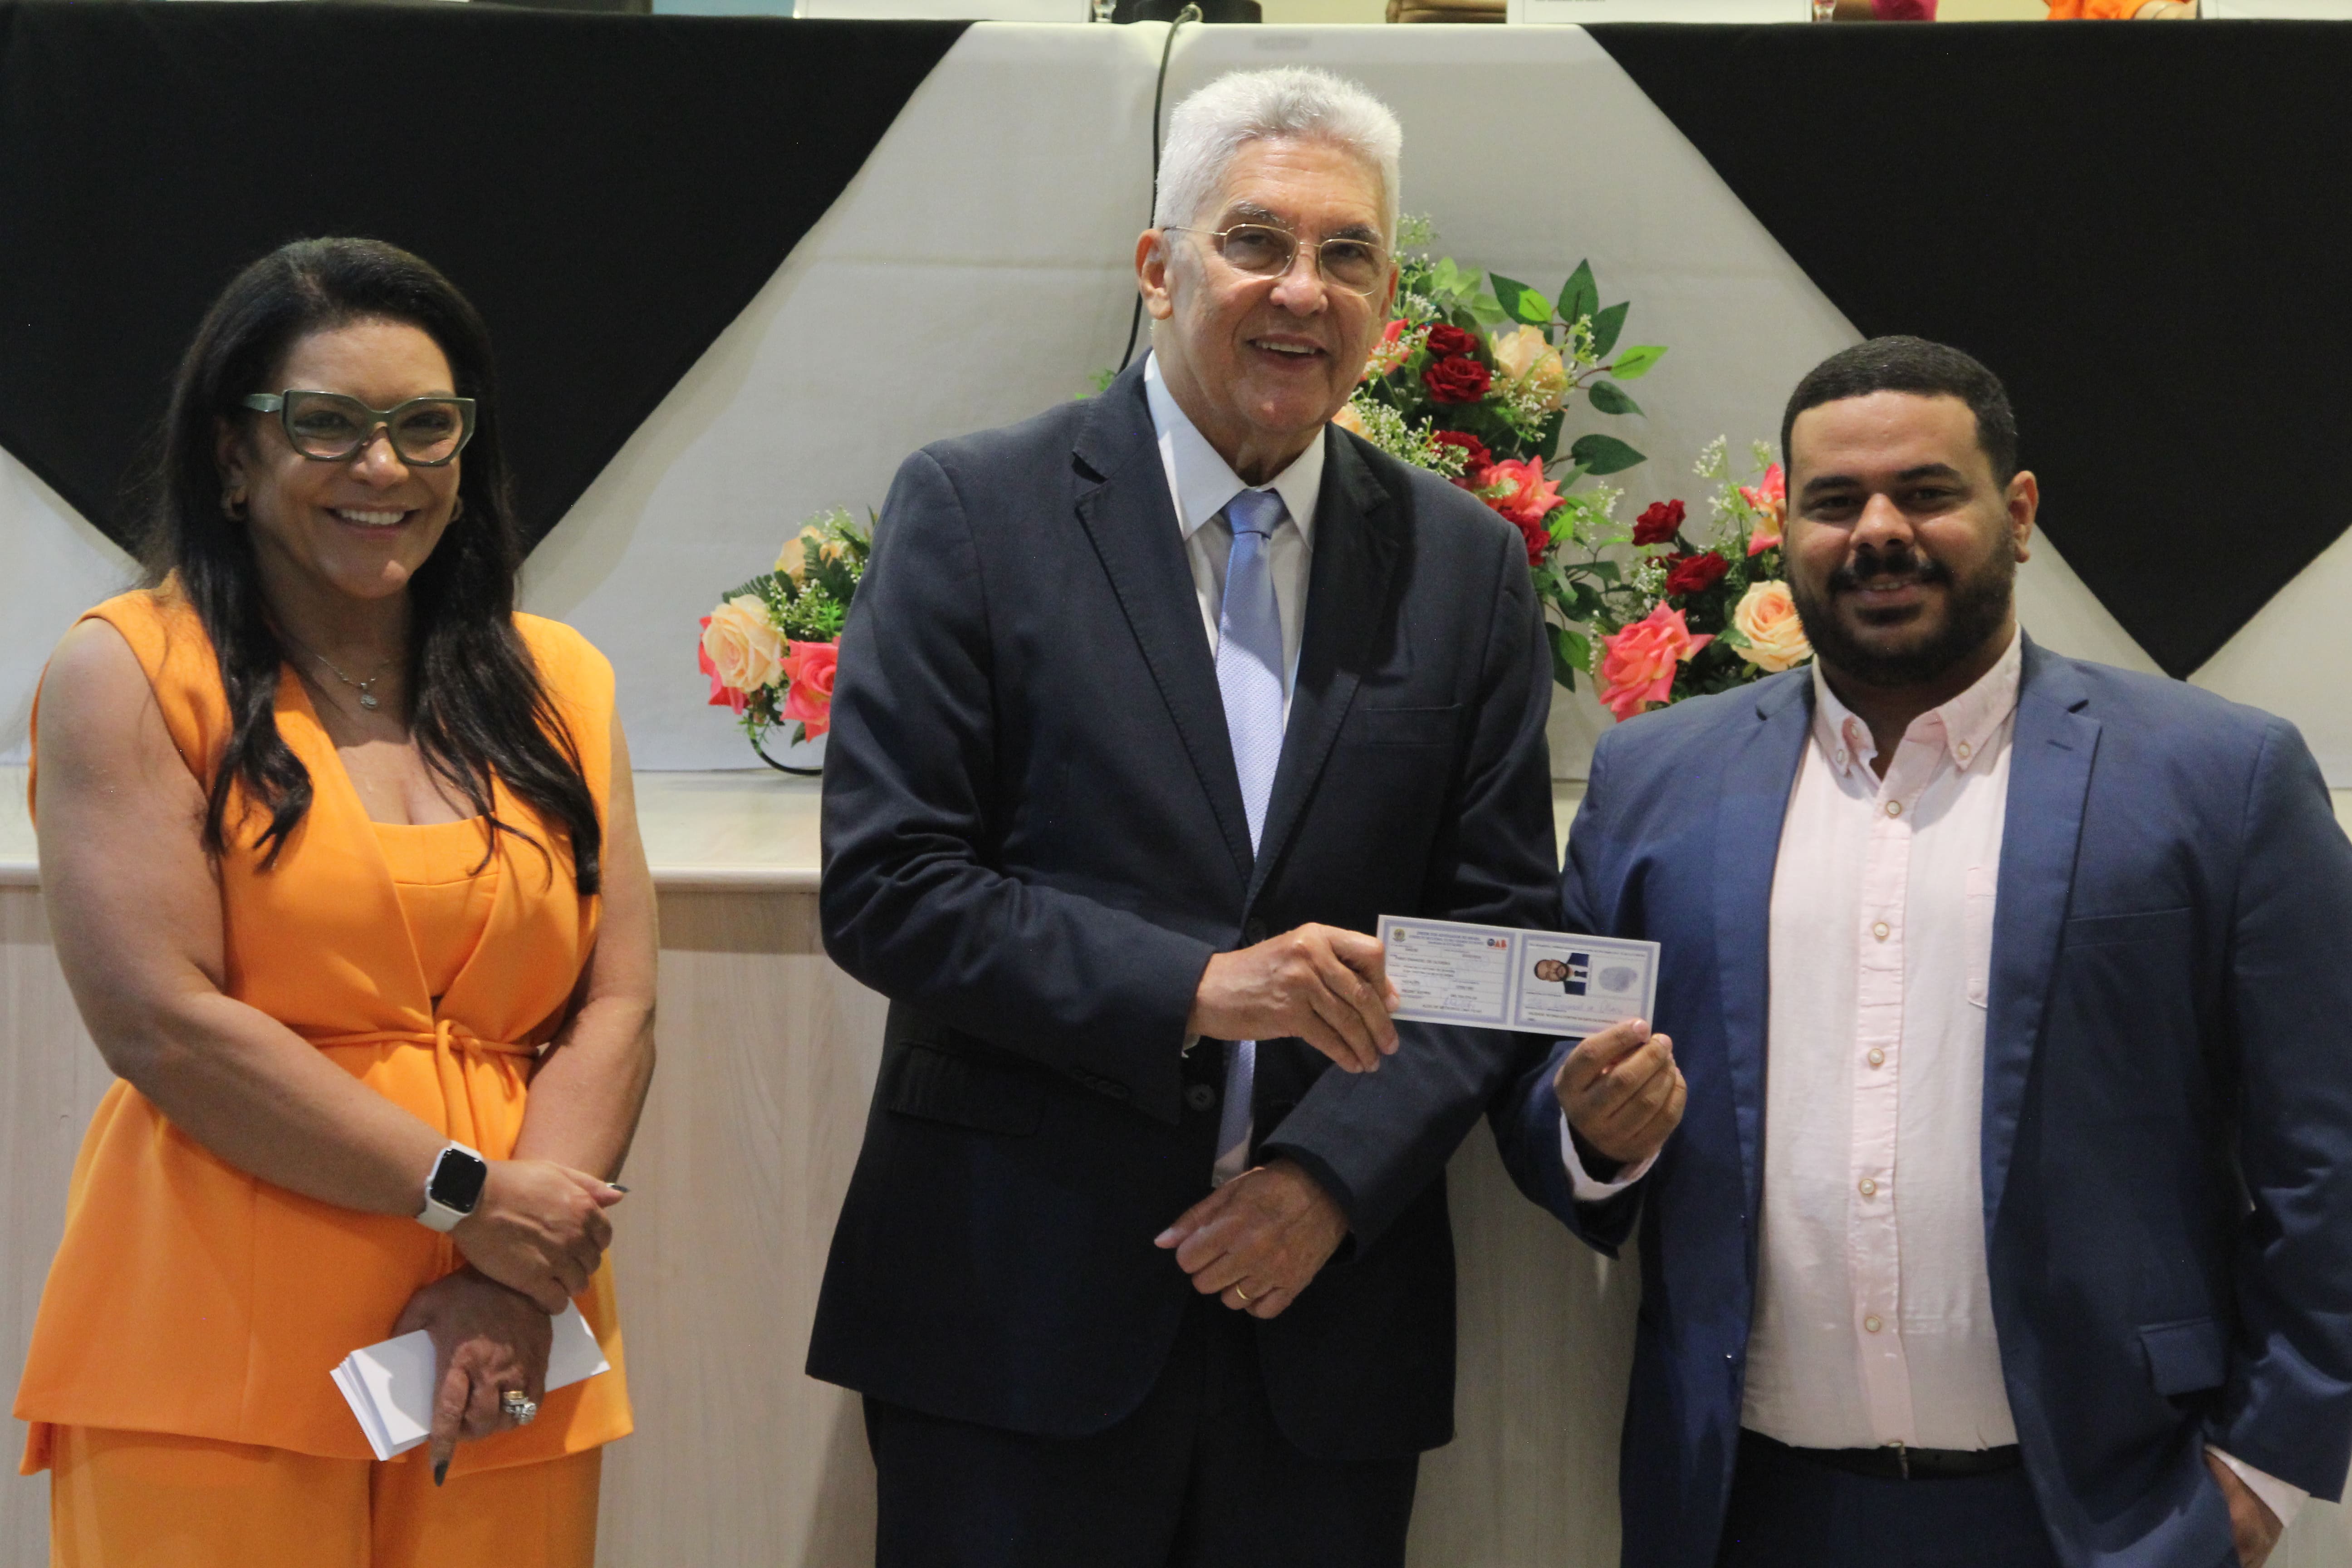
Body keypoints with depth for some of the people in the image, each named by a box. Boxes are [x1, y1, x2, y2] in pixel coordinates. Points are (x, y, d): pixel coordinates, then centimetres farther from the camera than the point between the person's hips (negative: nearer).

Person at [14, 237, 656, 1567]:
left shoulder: (557, 684, 12)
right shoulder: (129, 673, 0)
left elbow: (617, 1010, 4)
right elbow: (159, 1021, -10)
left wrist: (512, 1287, -10)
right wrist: (464, 1196, -10)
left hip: (499, 1366, 4)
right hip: (218, 1360, -3)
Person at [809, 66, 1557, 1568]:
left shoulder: (1470, 566, 7)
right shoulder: (975, 512, -2)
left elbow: (1500, 926, 6)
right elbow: (885, 887, -8)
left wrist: (1334, 1173, -8)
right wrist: (1194, 990, -18)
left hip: (1329, 1321, 3)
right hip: (1019, 1314, -2)